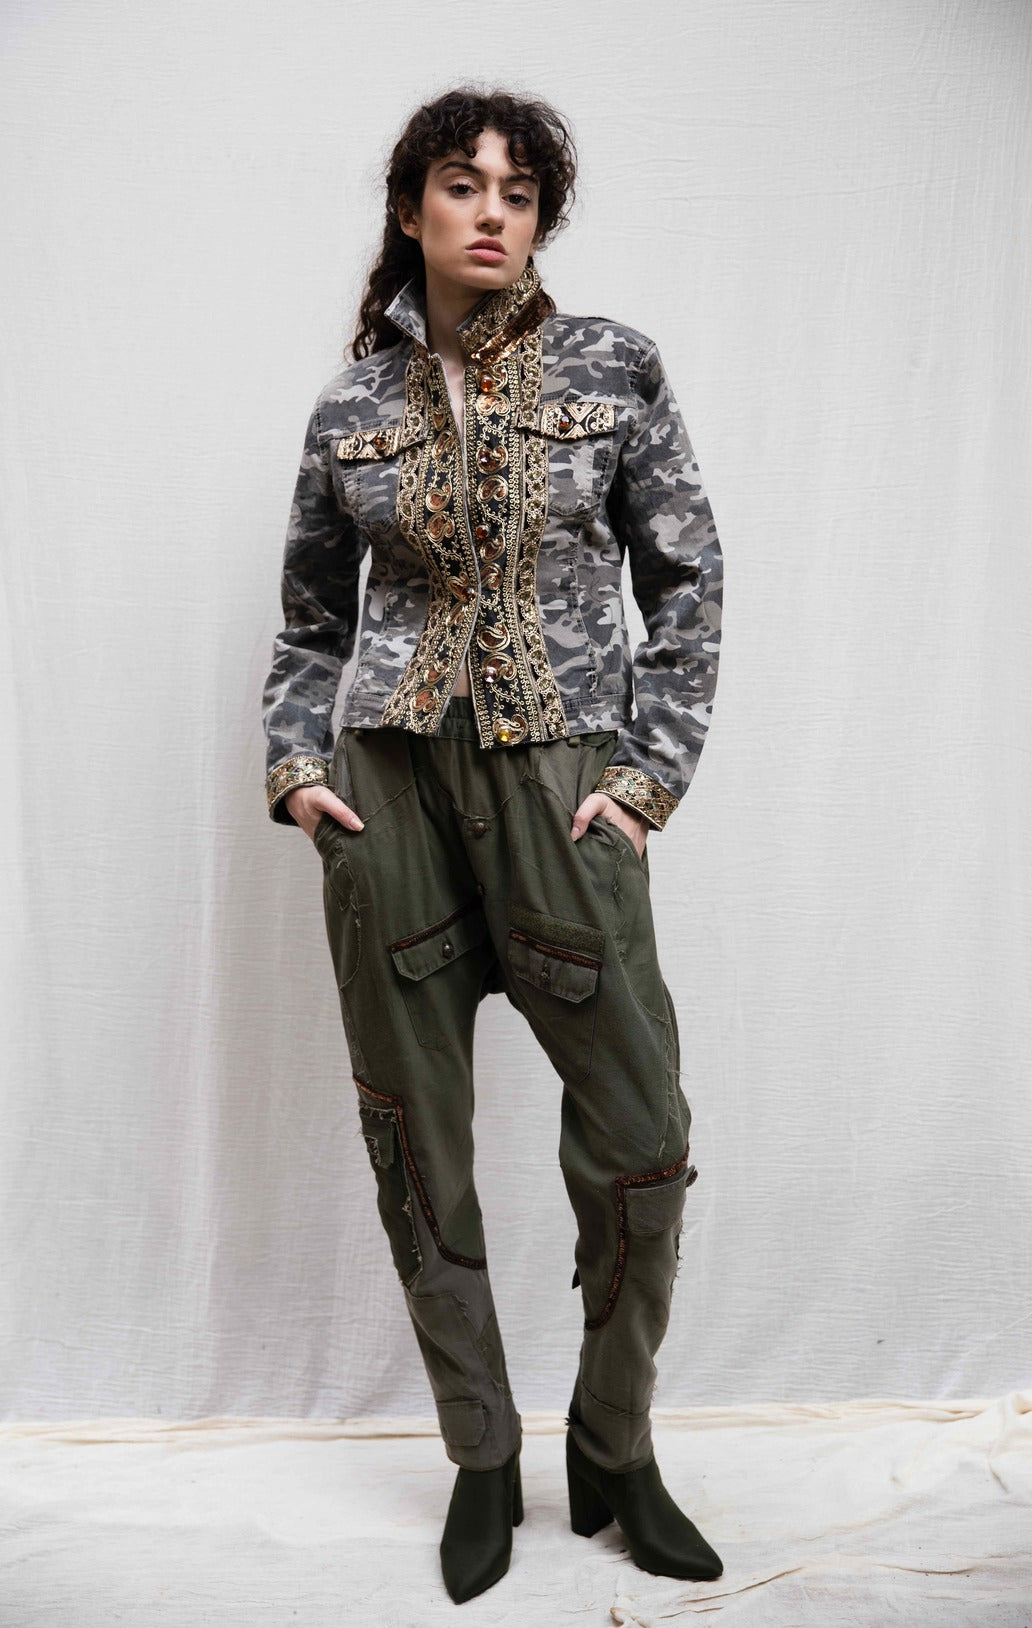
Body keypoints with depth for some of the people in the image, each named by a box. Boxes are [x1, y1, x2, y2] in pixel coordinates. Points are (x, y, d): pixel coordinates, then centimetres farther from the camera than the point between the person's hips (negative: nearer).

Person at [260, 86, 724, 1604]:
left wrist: (654, 767, -3)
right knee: (417, 1142, 6)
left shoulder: (613, 369, 6)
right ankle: (484, 1462, 27)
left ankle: (615, 1454, 23)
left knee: (640, 1137, -3)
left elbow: (688, 580, 6)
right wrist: (293, 757, 3)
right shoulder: (355, 402, 10)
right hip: (389, 786, 2)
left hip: (561, 779, -1)